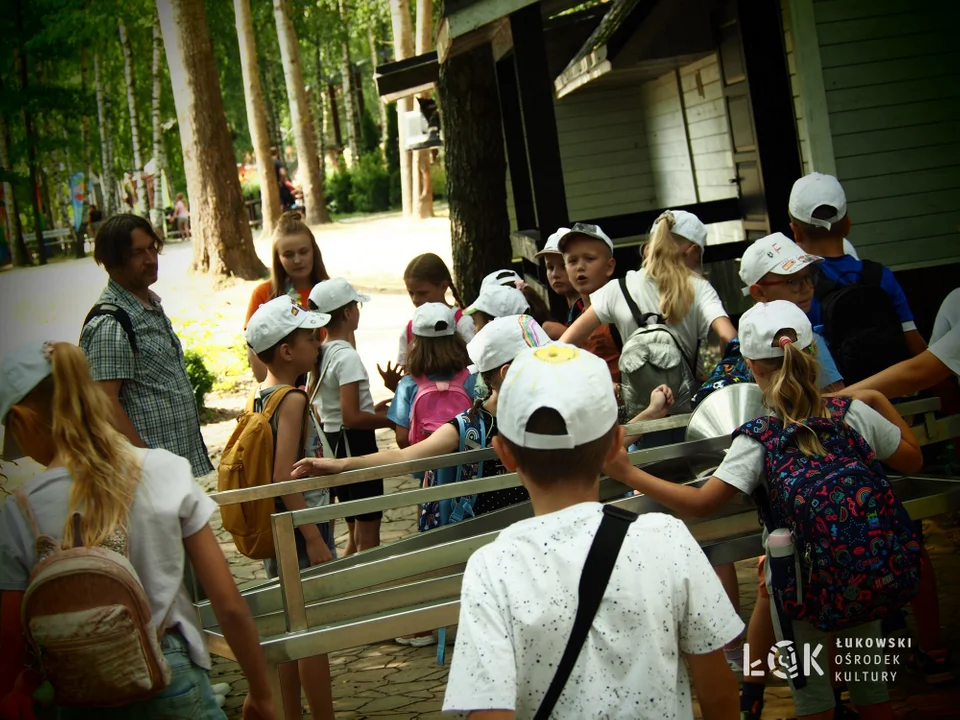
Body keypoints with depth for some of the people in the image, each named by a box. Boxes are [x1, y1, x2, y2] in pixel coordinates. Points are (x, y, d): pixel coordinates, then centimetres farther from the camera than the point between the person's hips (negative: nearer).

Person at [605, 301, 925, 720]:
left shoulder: (757, 440, -16)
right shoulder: (854, 414, -7)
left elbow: (700, 504, -21)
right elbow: (911, 461, 8)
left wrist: (628, 473, -17)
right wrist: (880, 402, 20)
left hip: (802, 588, -3)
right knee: (869, 681, 23)